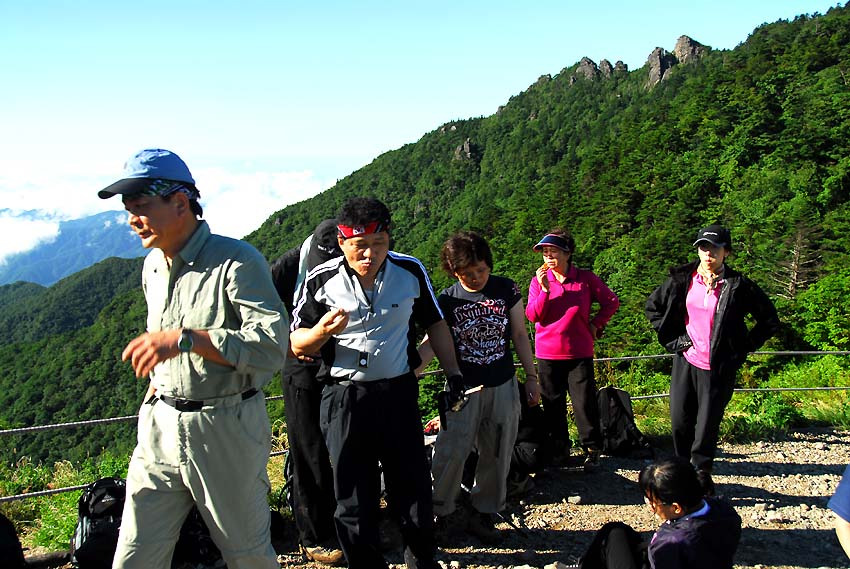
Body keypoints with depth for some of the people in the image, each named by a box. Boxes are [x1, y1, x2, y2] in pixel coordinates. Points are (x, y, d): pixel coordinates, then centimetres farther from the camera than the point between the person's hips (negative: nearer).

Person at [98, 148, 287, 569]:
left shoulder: (237, 261, -15)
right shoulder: (153, 265, 11)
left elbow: (272, 346, -27)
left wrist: (184, 338, -31)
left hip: (226, 429, -6)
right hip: (161, 427, 7)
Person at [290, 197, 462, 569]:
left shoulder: (411, 271, -3)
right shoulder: (321, 281, -7)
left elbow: (434, 324, 12)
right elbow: (297, 345, -1)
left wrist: (453, 374, 8)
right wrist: (323, 331, -22)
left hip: (399, 394, 1)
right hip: (344, 398, -1)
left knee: (414, 491, 10)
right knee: (353, 500, 9)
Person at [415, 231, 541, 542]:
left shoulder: (506, 289, -3)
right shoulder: (447, 300, -6)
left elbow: (520, 335, 5)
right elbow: (431, 342, -12)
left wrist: (531, 376, 6)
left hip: (503, 388, 2)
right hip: (463, 388, -2)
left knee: (496, 456, 10)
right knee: (449, 455, -5)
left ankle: (482, 515, 25)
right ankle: (437, 514, 14)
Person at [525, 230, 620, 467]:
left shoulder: (586, 278, -3)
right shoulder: (538, 280, 1)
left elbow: (611, 301, 6)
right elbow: (533, 316, -6)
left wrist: (596, 324, -1)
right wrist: (544, 289, -17)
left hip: (579, 353, -2)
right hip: (548, 354, 2)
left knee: (584, 403, 0)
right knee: (553, 405, 10)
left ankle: (592, 448, 17)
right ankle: (558, 450, 23)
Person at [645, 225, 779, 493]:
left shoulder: (738, 286, -7)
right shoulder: (681, 279, 1)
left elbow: (770, 320, 2)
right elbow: (653, 306, 14)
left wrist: (743, 348, -1)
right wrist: (671, 339, 8)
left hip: (718, 368, -2)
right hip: (685, 361, 3)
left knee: (707, 425, 3)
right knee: (680, 422, 6)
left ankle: (701, 473, 24)